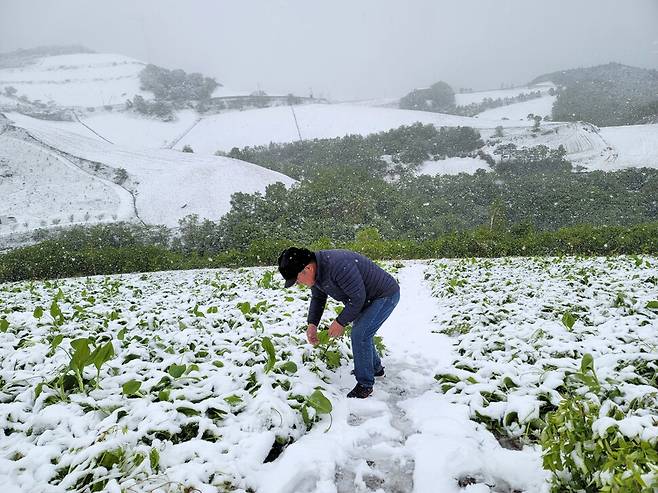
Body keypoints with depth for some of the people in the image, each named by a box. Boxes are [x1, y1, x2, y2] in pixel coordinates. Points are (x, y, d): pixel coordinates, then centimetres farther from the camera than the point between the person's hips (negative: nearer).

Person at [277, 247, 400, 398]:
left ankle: (365, 385, -1)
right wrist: (312, 324, -3)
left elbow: (357, 297, -30)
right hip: (368, 297, 10)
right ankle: (375, 368, 42)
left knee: (360, 334, -16)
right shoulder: (315, 269, -6)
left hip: (386, 295, -10)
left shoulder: (338, 266, -37)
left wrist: (341, 322, -20)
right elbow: (317, 298, 9)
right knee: (359, 331, 20)